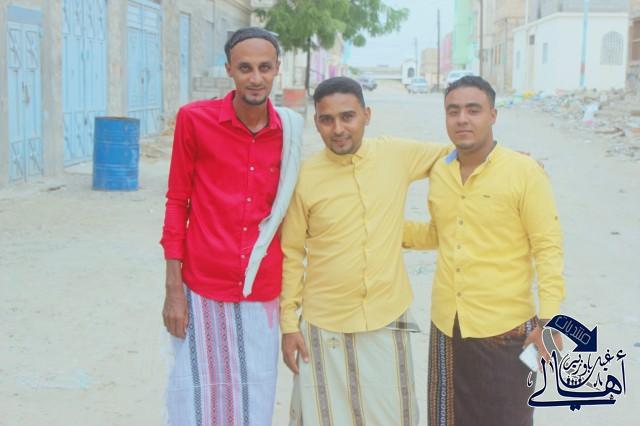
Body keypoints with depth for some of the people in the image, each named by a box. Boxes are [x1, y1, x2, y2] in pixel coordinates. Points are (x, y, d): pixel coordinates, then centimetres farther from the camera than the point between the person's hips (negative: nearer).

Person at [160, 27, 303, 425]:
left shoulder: (291, 131, 0)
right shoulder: (194, 119, -6)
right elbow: (177, 201, -1)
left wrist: (290, 289, 11)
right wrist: (174, 288, -5)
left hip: (261, 290, 2)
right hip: (203, 287, -2)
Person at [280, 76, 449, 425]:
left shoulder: (398, 156, -3)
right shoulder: (304, 177, -8)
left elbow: (451, 154, 15)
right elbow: (291, 255, -1)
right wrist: (288, 324, -1)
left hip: (387, 320, 2)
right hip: (324, 326, -2)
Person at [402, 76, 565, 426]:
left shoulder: (525, 172, -12)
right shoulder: (439, 172, 6)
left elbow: (548, 249, -11)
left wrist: (548, 317, -18)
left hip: (505, 329, -5)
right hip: (446, 326, 6)